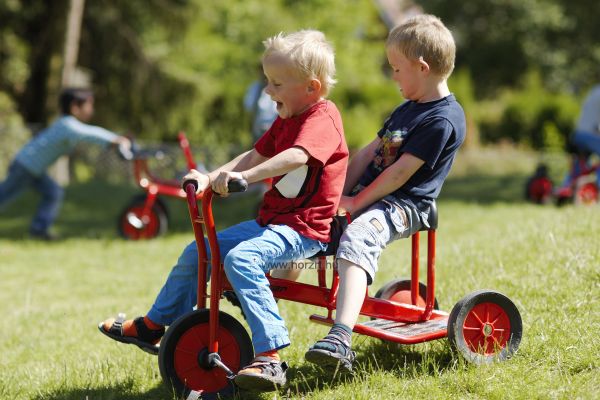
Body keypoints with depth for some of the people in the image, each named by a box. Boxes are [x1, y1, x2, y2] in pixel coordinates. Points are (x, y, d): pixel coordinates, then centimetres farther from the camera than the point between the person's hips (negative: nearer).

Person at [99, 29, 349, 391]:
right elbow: (254, 155, 13)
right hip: (271, 220, 10)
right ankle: (153, 327, 28)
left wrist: (244, 176, -45)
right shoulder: (287, 119, 16)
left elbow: (297, 156, -34)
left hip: (302, 229, -10)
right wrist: (210, 178, -3)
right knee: (197, 253, 12)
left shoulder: (322, 118, -15)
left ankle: (270, 358, -37)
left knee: (241, 258, -35)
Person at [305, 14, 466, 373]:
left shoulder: (442, 119, -15)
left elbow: (400, 172, -19)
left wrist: (356, 204, -15)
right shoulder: (409, 108, 17)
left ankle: (341, 339, -50)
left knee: (357, 240, -37)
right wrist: (339, 194, 5)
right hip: (368, 194, 11)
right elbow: (370, 152, 15)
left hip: (404, 204, -11)